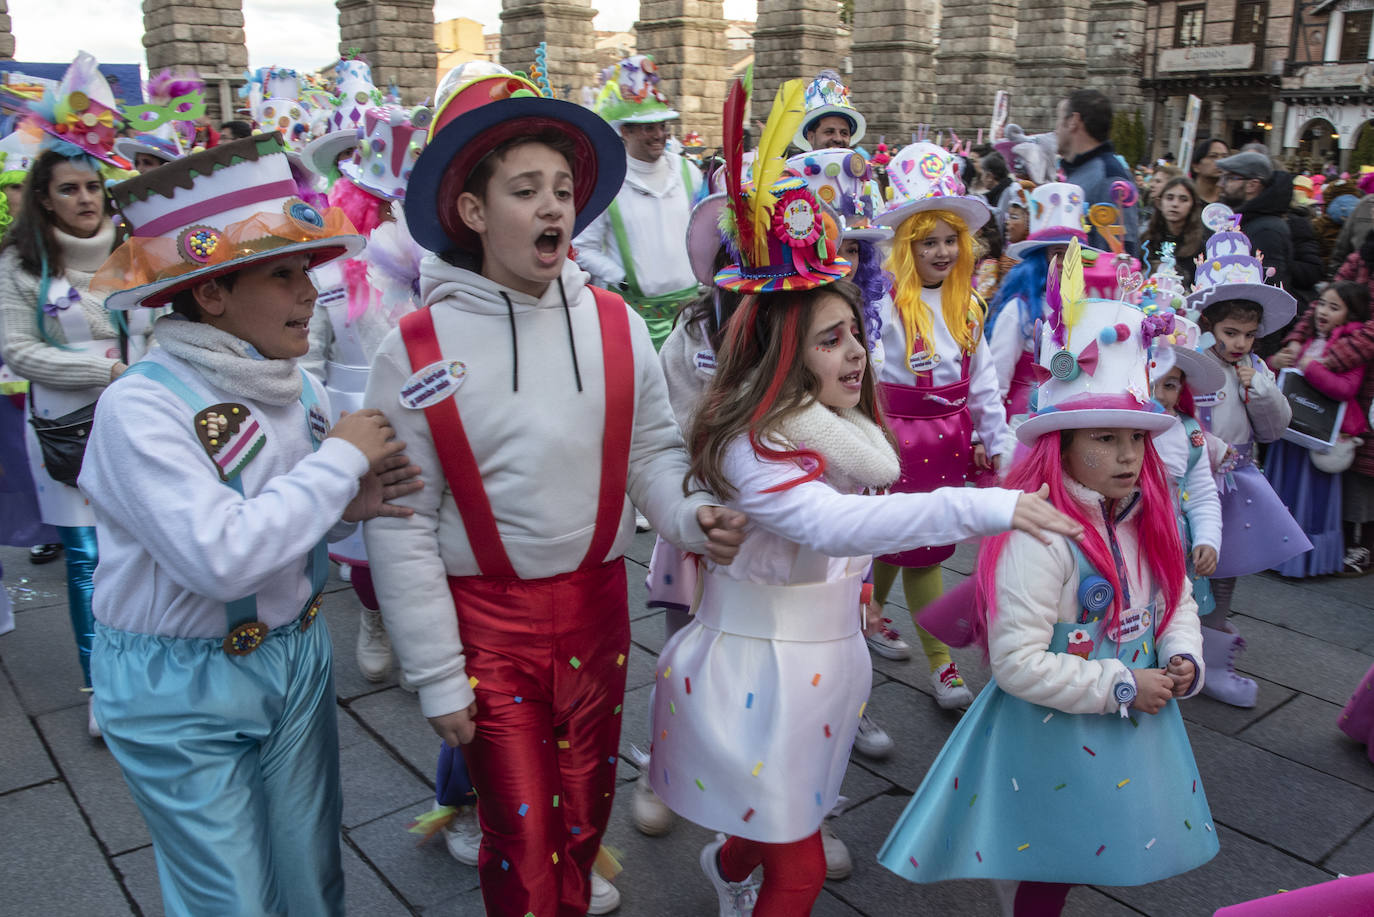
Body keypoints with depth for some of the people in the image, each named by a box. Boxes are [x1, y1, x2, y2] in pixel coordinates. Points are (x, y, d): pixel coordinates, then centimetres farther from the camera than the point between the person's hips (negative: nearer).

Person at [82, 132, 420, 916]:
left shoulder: (301, 390, -3)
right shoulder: (141, 408, -22)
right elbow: (220, 556, -32)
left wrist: (348, 509, -12)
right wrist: (340, 460, -23)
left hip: (298, 659, 6)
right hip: (181, 693, -5)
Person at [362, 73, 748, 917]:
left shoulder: (617, 327, -4)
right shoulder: (417, 350, -11)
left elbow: (653, 451, 5)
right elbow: (400, 524, -8)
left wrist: (690, 514, -17)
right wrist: (436, 676, -6)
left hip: (597, 603, 3)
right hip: (487, 617, -2)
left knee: (584, 814, 19)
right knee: (522, 838, 8)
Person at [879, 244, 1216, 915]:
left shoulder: (1146, 521, -2)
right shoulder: (1037, 536, -28)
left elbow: (1177, 600, 15)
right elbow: (1018, 663, -29)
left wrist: (1182, 658, -5)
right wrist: (1120, 687, -23)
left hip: (1137, 725, 8)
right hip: (1055, 735, -7)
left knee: (1086, 859, 26)